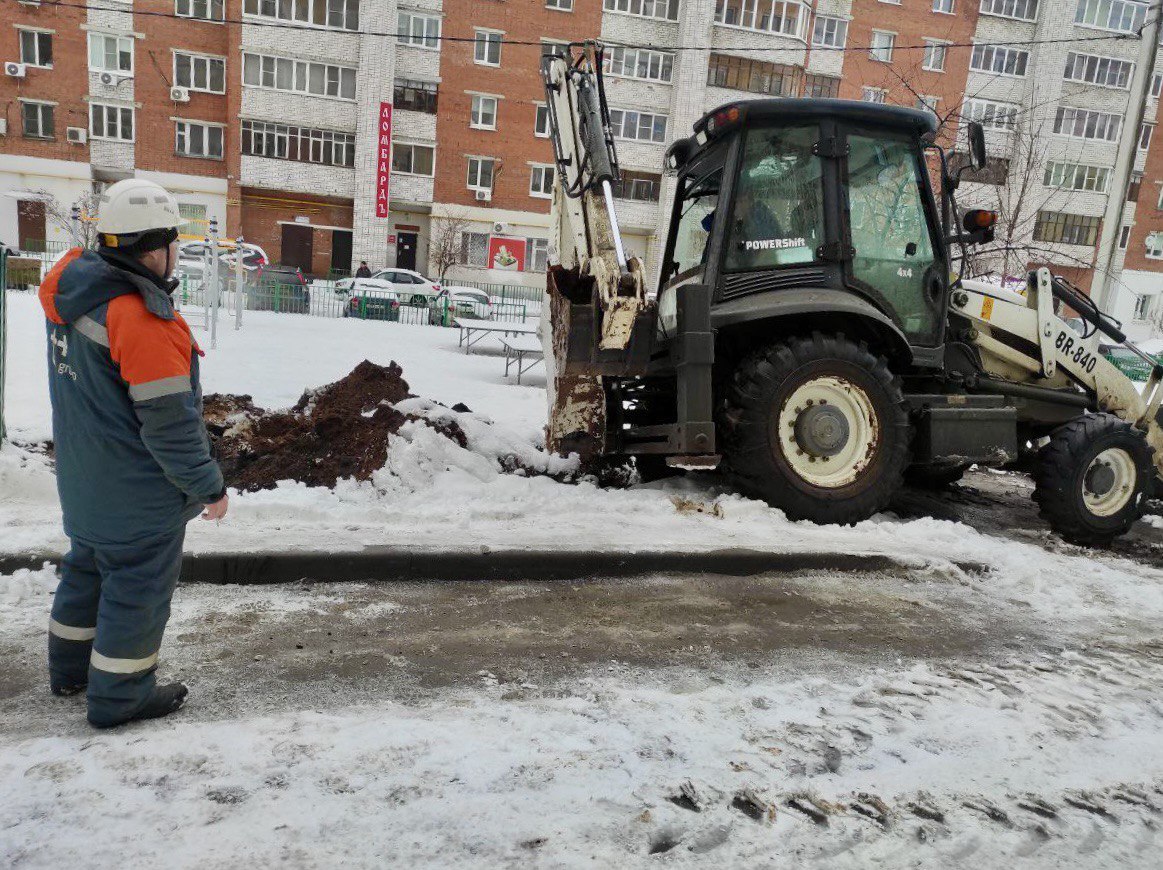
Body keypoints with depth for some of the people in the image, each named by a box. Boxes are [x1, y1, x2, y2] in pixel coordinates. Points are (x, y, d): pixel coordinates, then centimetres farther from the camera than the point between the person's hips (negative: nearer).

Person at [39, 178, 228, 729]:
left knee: (88, 569, 25)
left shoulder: (72, 288, 1)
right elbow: (168, 420, -25)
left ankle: (70, 669, 44)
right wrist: (208, 485, -15)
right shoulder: (142, 318, -28)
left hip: (84, 484, 10)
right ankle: (119, 695, 24)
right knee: (137, 586, 8)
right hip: (139, 493, -9)